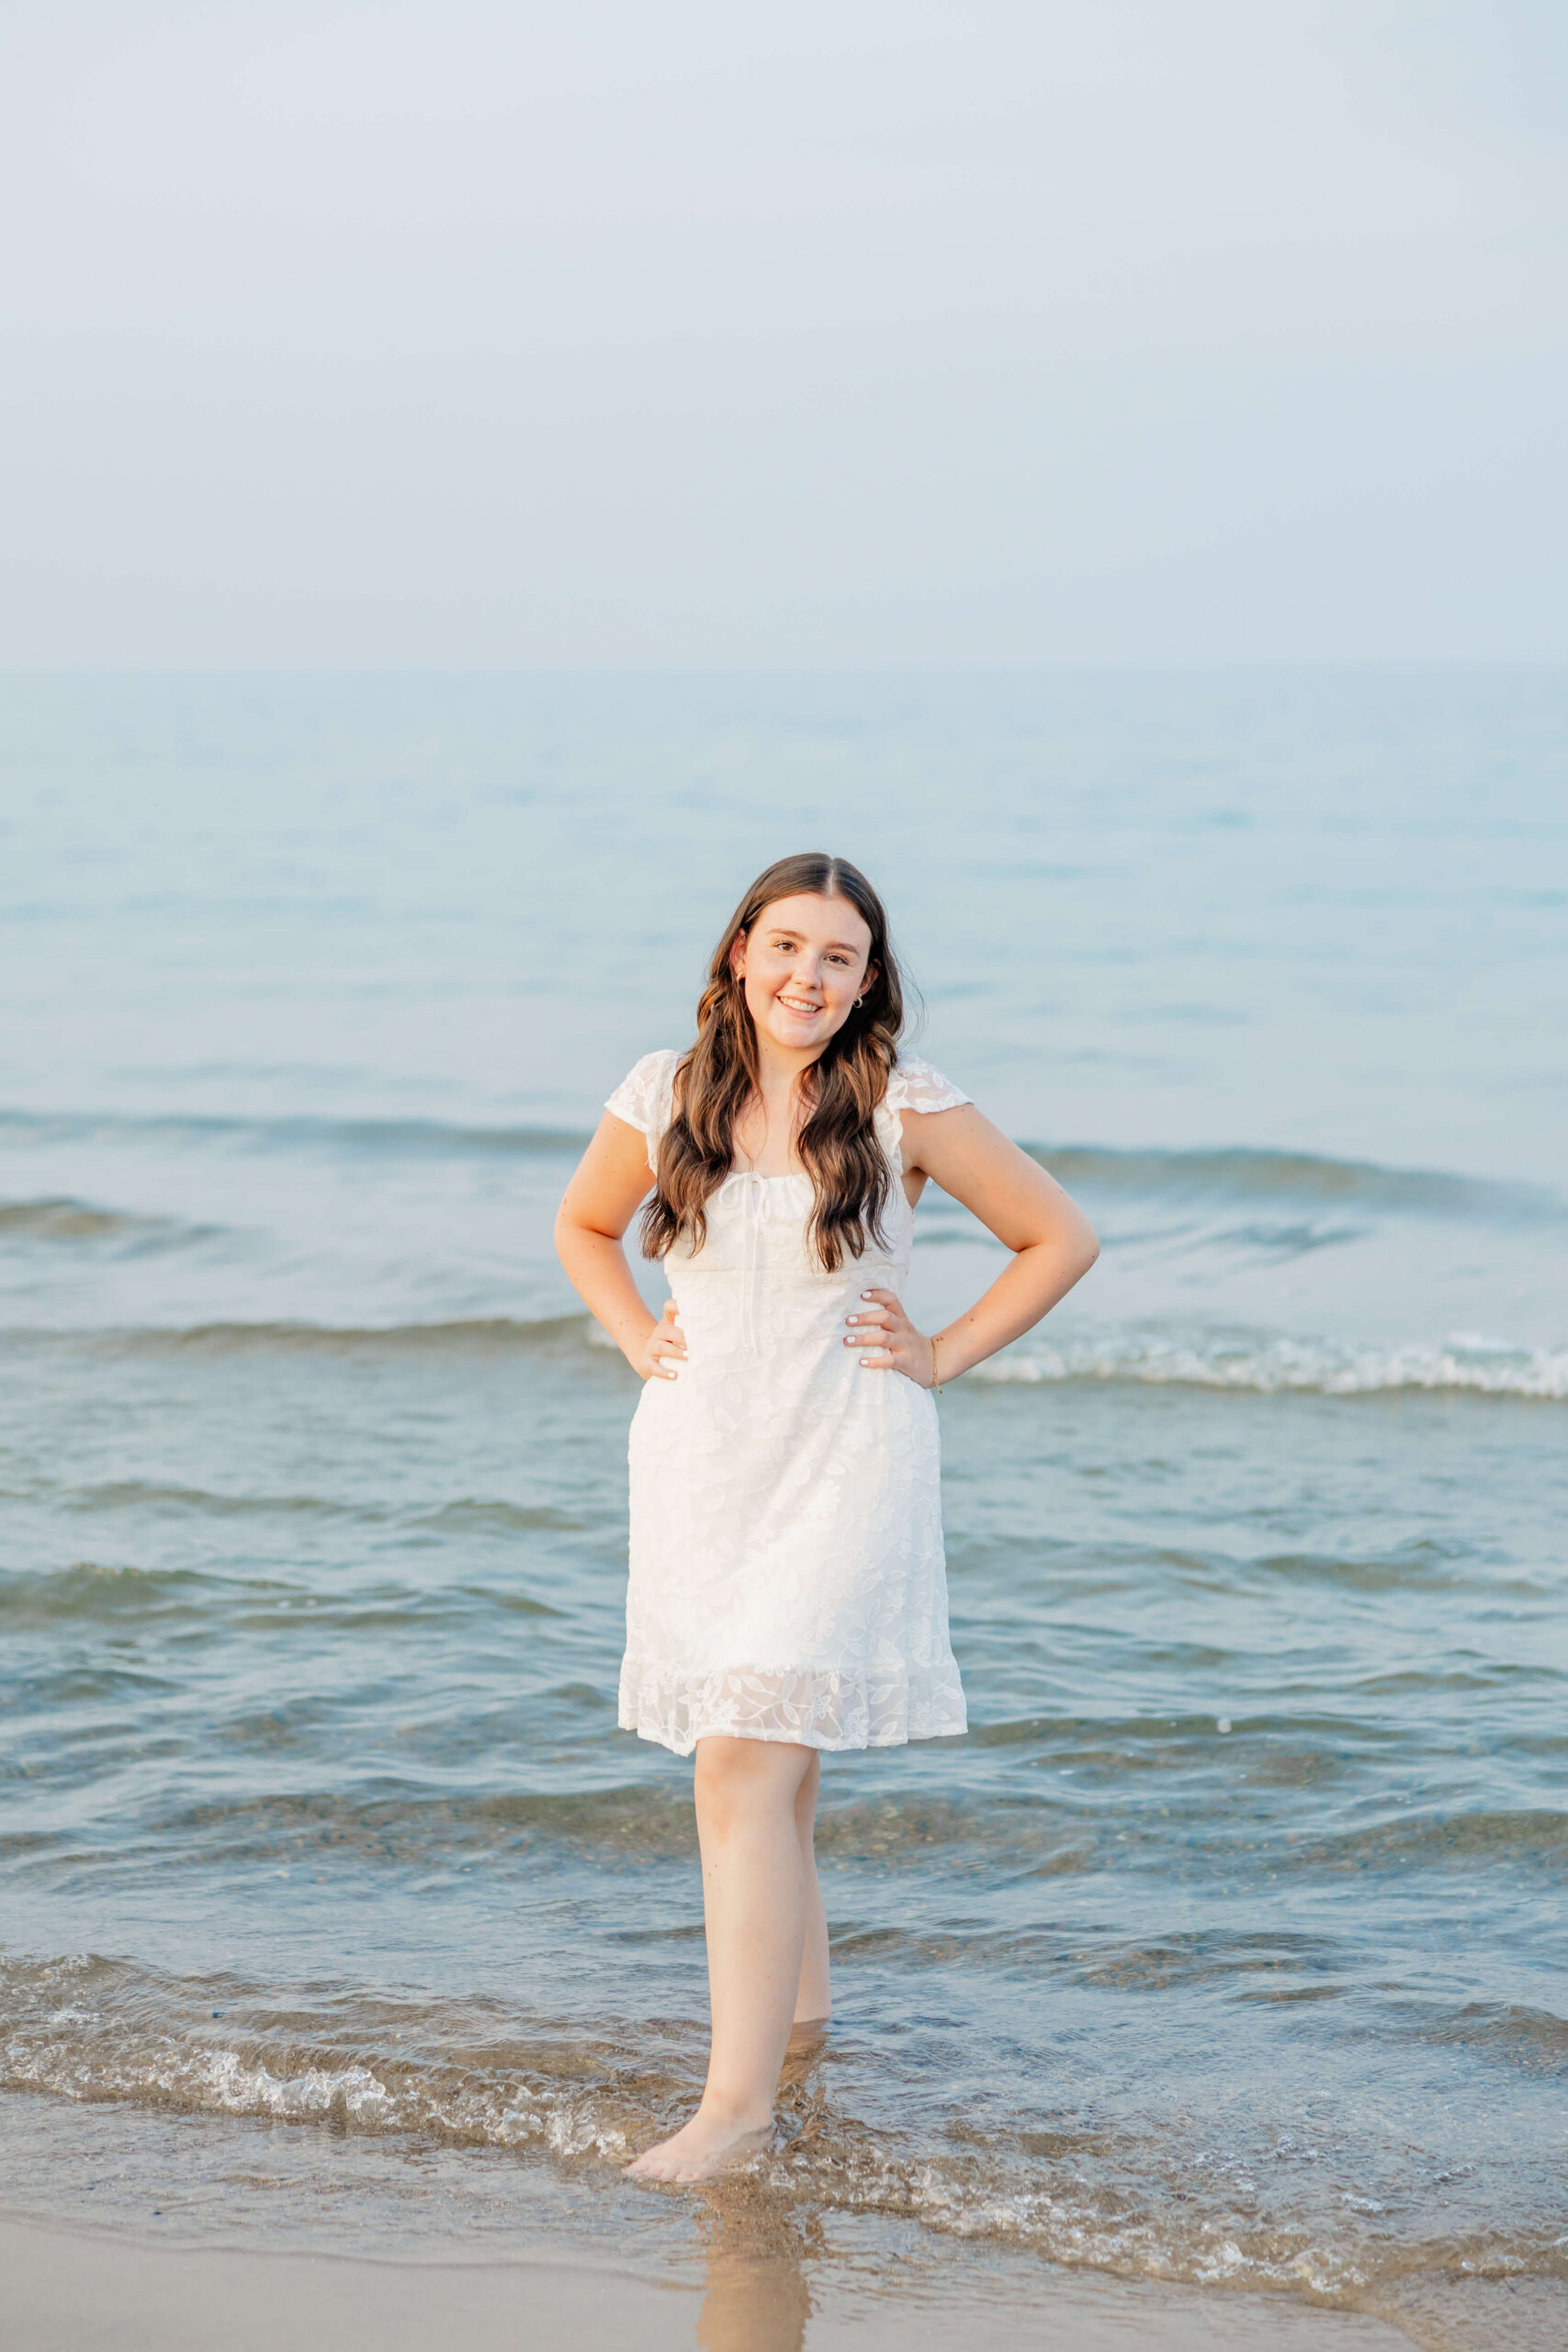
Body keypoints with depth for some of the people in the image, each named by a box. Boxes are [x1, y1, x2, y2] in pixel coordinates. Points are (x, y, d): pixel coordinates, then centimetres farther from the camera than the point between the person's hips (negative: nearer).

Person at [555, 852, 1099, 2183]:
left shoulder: (905, 1108, -5)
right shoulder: (666, 1098, 4)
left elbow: (1062, 1240, 4)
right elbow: (583, 1230, 23)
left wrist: (942, 1358, -1)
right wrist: (638, 1337, 8)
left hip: (841, 1470, -4)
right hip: (699, 1462, 4)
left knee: (746, 1770, -15)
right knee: (758, 1766, 13)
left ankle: (741, 2097, -14)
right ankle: (800, 2001, 35)